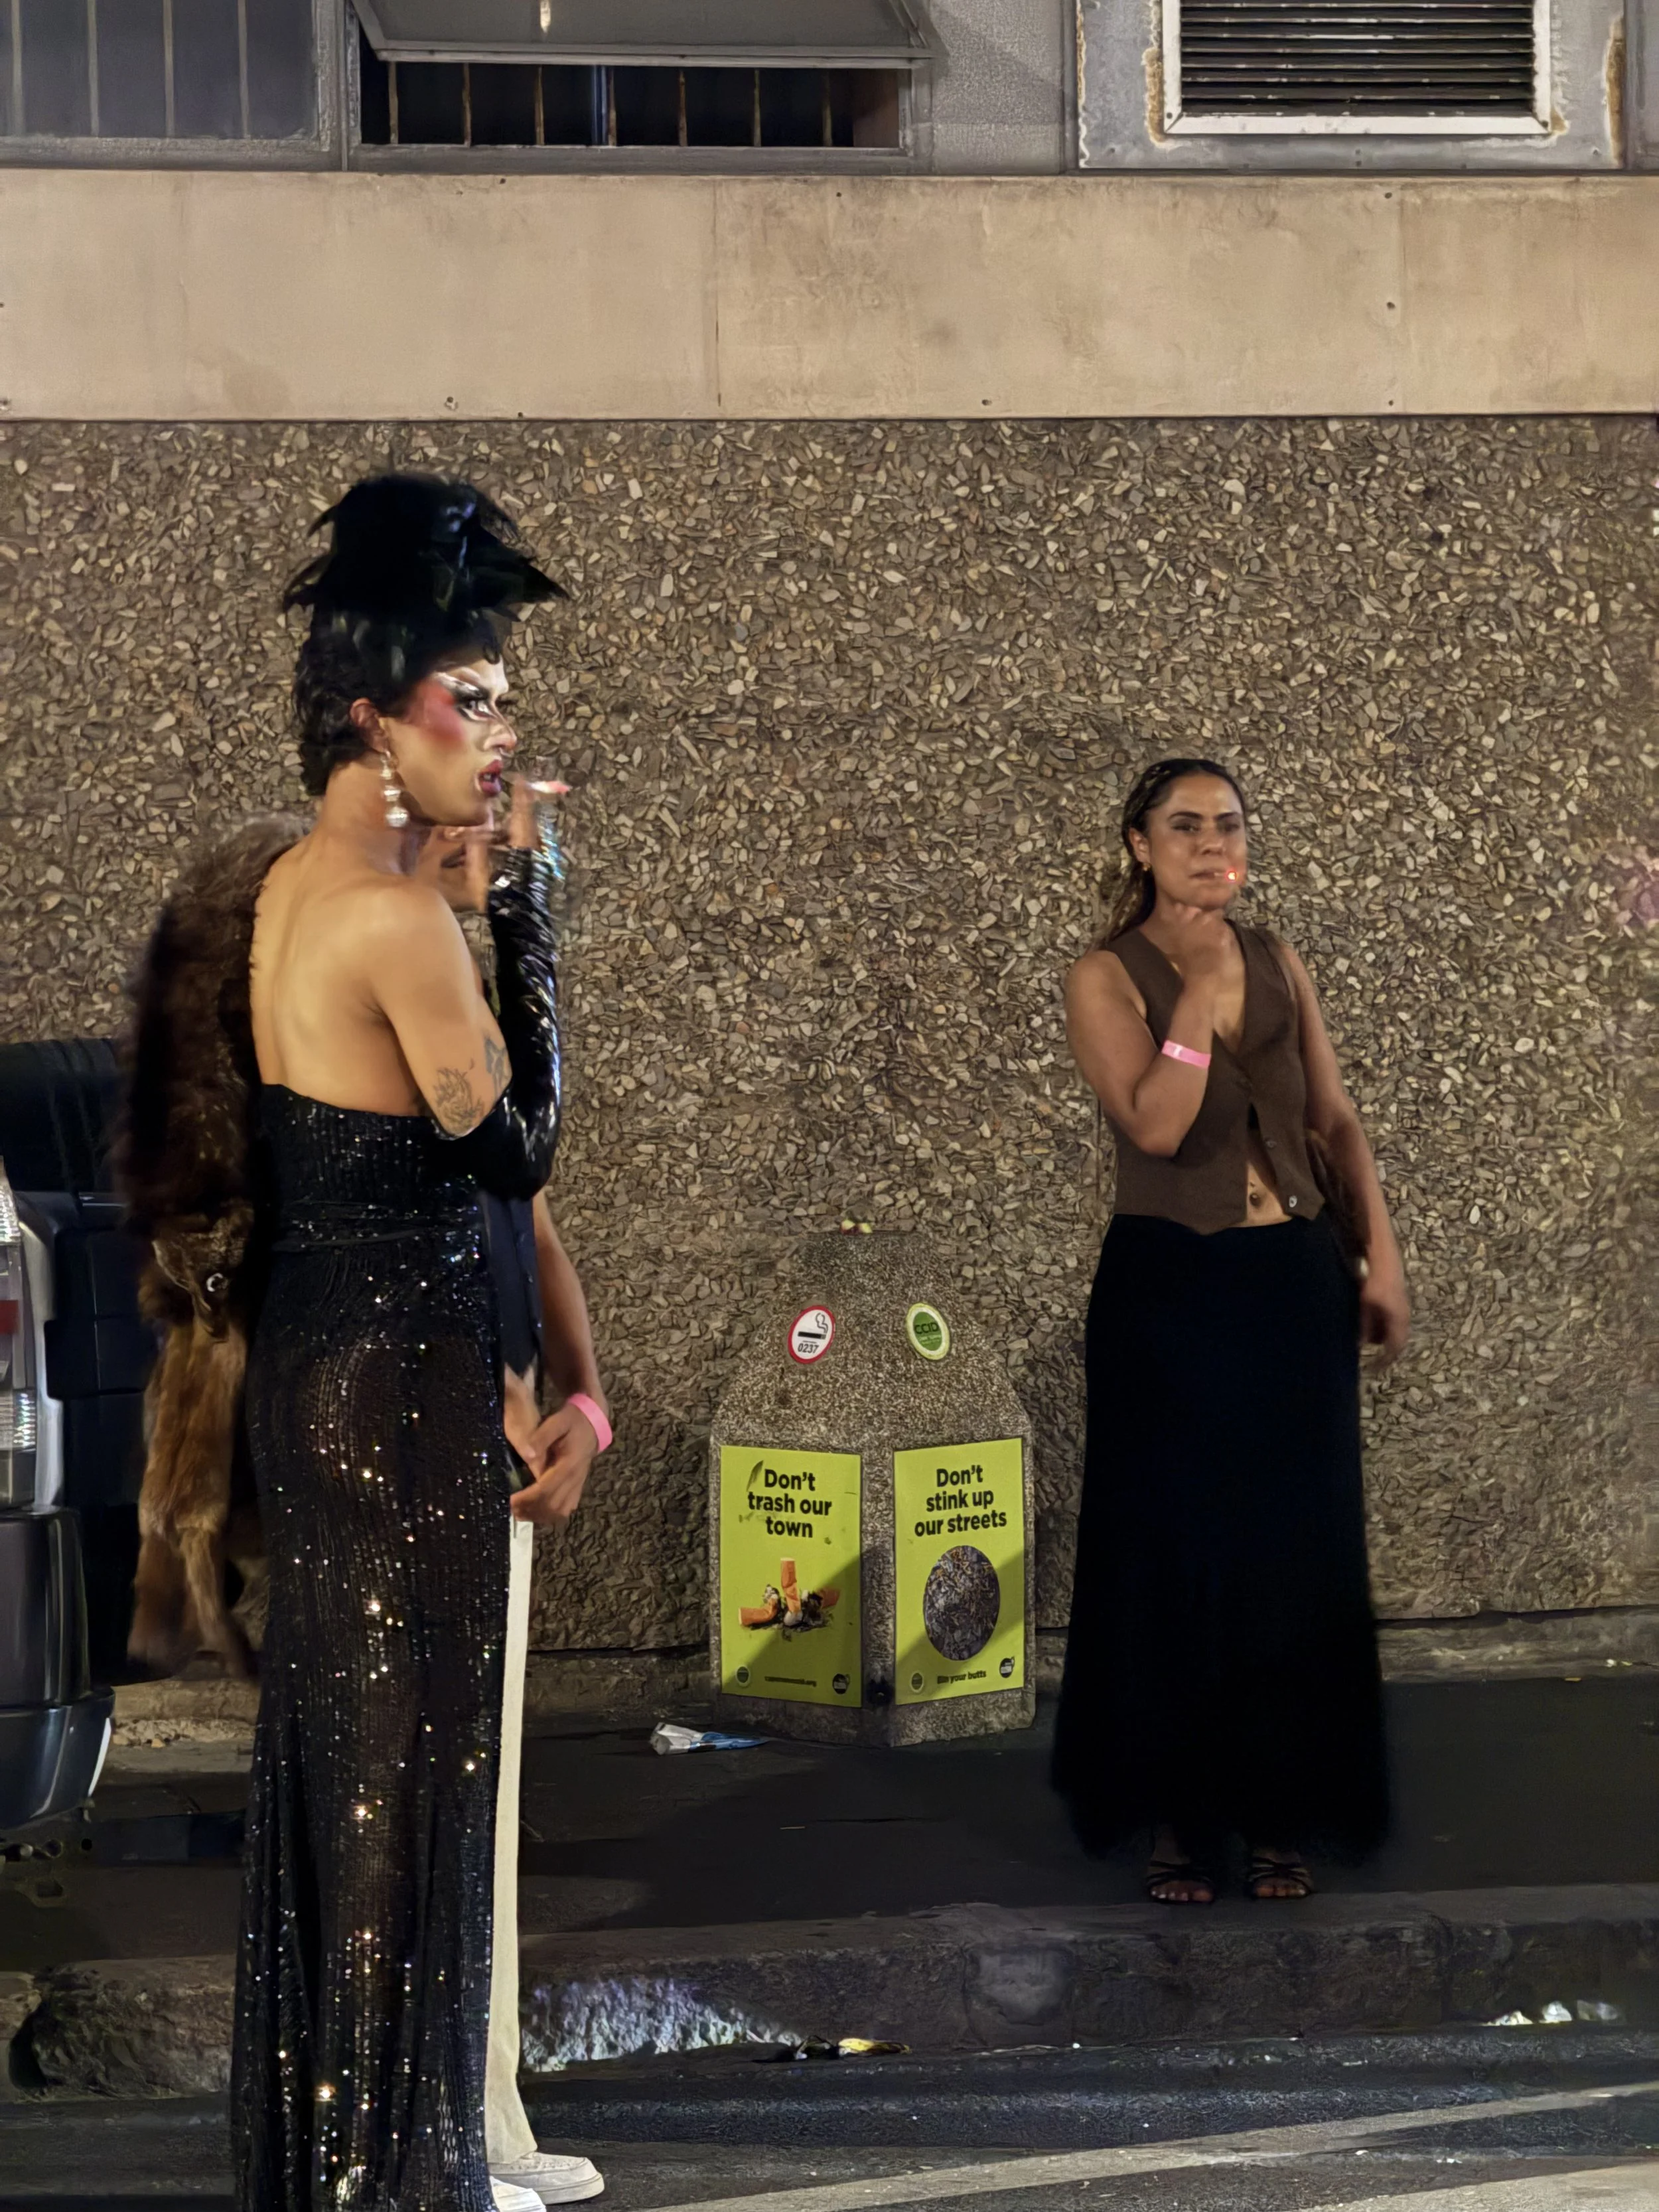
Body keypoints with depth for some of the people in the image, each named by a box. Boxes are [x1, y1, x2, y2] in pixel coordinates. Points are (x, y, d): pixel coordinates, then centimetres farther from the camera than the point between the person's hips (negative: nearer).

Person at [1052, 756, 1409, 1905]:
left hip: (1297, 1283, 4)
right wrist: (1198, 985, -20)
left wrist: (1381, 1258, 3)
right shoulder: (1108, 979, -5)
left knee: (1297, 1549, 5)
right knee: (1177, 1551, 2)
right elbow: (1157, 1124, -19)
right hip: (1171, 1289, -4)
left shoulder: (1277, 963, 8)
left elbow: (1338, 1120, 9)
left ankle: (1283, 1808, 15)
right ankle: (1178, 1814, 12)